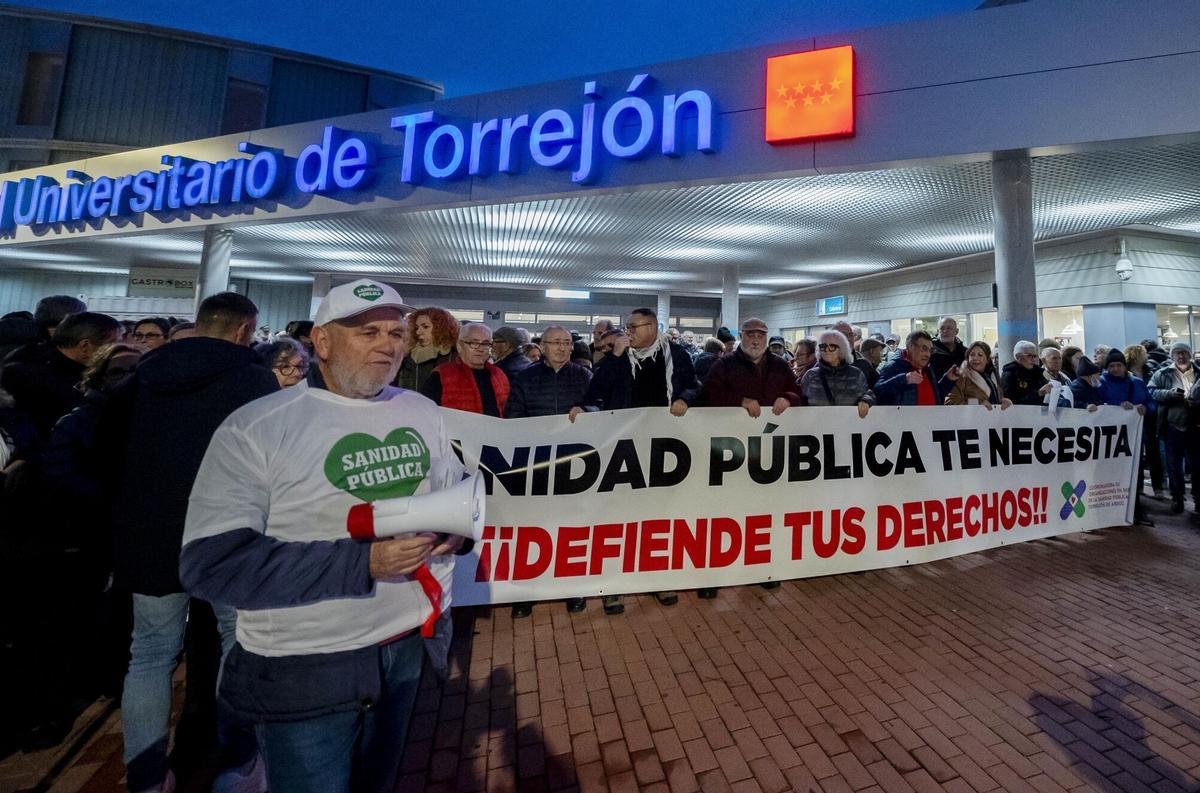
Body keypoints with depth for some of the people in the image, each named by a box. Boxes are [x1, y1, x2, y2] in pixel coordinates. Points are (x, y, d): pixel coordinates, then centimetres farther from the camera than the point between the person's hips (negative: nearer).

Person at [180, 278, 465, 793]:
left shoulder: (423, 412, 1)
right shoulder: (256, 428, -16)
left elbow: (455, 490, 13)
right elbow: (211, 563, -21)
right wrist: (362, 562, -28)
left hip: (410, 644, 6)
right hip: (305, 668, -5)